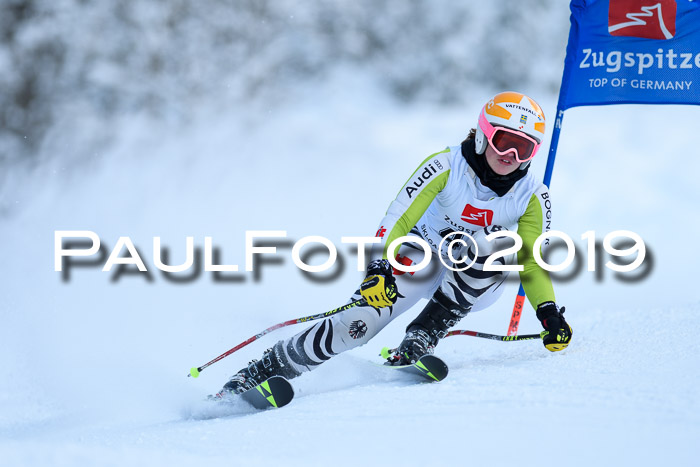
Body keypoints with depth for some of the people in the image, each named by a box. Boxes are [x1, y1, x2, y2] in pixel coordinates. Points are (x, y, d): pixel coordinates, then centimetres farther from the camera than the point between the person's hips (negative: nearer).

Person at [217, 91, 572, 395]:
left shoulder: (532, 198, -12)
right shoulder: (446, 166, -20)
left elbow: (531, 264, -5)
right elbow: (398, 219, -25)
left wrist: (548, 312, -21)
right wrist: (379, 269, -40)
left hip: (474, 282, 2)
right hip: (420, 259, -2)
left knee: (497, 245, -33)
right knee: (357, 324, -22)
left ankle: (421, 339, -25)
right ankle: (260, 372, -9)